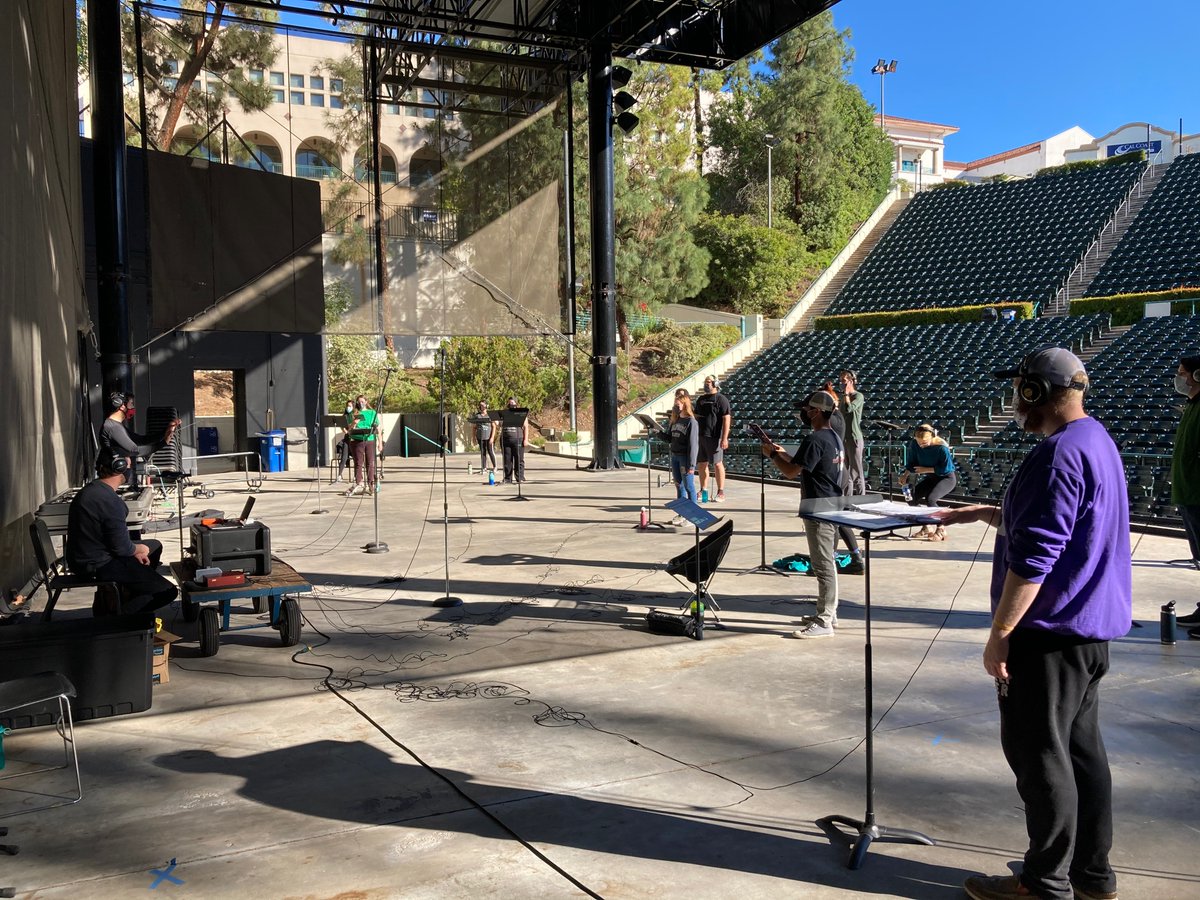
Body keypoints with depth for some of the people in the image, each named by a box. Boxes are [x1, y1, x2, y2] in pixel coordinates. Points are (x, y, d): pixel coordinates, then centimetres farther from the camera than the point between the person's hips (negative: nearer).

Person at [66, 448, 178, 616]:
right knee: (167, 592, -12)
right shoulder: (111, 501, -26)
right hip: (96, 566, -10)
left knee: (155, 546, 25)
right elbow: (121, 547, -21)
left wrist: (134, 551, 8)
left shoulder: (90, 489, 7)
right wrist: (140, 550, 0)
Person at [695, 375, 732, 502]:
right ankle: (703, 490, 21)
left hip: (715, 437, -7)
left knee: (717, 464, -4)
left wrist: (725, 438, -19)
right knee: (701, 464, 10)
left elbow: (726, 419, -11)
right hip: (701, 436, 7)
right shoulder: (700, 399, 16)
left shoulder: (721, 399, -5)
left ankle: (721, 493, 2)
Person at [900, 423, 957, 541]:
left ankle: (941, 529, -12)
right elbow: (911, 462, 1)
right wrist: (906, 474, -15)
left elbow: (946, 468, -23)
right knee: (911, 497, -11)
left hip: (946, 478, -6)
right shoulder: (914, 444, -12)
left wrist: (926, 469, -23)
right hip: (930, 477, 7)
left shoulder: (941, 447, -27)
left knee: (930, 498, -30)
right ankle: (926, 527, 7)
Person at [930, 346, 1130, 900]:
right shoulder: (1097, 441, 12)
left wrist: (998, 635, -20)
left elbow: (1034, 557, -25)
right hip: (1090, 630, 10)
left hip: (1050, 632, -10)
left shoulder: (1058, 455, -22)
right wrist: (980, 513, 19)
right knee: (1081, 747, 17)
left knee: (1038, 753, 1)